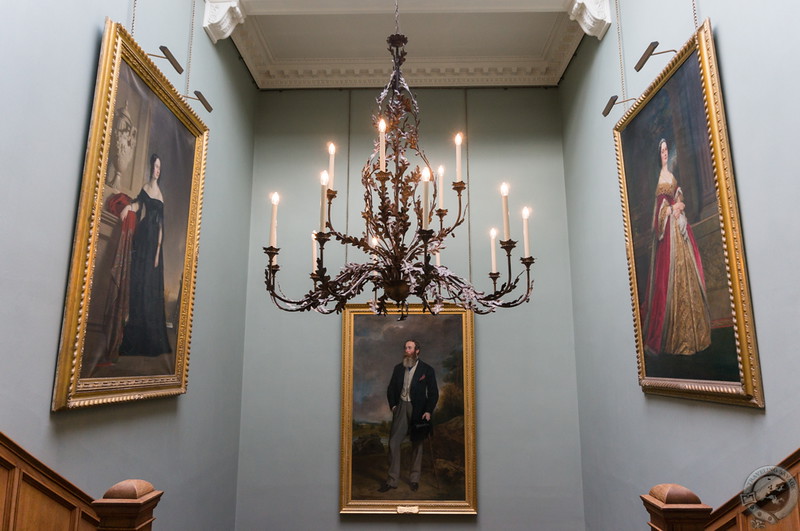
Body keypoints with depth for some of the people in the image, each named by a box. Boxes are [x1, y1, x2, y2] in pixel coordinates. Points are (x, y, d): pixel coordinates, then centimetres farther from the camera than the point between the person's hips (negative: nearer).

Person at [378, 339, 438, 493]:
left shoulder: (427, 370, -3)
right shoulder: (398, 368, 8)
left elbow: (434, 393, -4)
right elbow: (391, 389, 14)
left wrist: (428, 411, -13)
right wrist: (393, 405, 1)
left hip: (418, 410, -3)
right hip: (401, 407, 3)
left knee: (417, 444, 8)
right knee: (393, 443, -3)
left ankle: (415, 479, 22)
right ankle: (392, 479, 5)